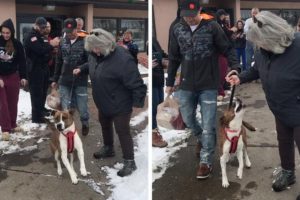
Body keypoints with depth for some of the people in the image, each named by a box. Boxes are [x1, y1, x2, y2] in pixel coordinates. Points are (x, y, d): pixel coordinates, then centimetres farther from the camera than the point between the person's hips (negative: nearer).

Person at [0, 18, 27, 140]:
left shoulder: (17, 44, -5)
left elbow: (22, 61, 2)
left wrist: (23, 77, 0)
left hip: (13, 77, 2)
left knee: (13, 102, 10)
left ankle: (13, 125, 23)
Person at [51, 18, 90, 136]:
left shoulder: (85, 42, -8)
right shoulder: (63, 42, 7)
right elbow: (59, 62, 14)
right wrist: (55, 79, 16)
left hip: (80, 81, -4)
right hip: (64, 81, 4)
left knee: (82, 107, 6)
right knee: (65, 108, 7)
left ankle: (85, 124, 31)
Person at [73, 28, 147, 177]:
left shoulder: (122, 59, -32)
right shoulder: (95, 53, -6)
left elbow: (136, 84, -28)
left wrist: (137, 103, -24)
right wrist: (81, 69, 8)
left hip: (119, 105, -8)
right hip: (103, 102, 8)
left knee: (122, 131, 2)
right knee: (105, 125, 26)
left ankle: (130, 162, 18)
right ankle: (108, 149, 51)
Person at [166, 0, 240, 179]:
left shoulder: (212, 26, -8)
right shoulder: (177, 30, 1)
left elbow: (228, 49, -4)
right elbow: (174, 58, 10)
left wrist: (235, 68, -22)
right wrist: (170, 82, 14)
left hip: (209, 86, -4)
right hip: (186, 86, 4)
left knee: (208, 126, -1)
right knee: (187, 120, 15)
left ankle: (206, 162, 12)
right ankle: (206, 142, 42)